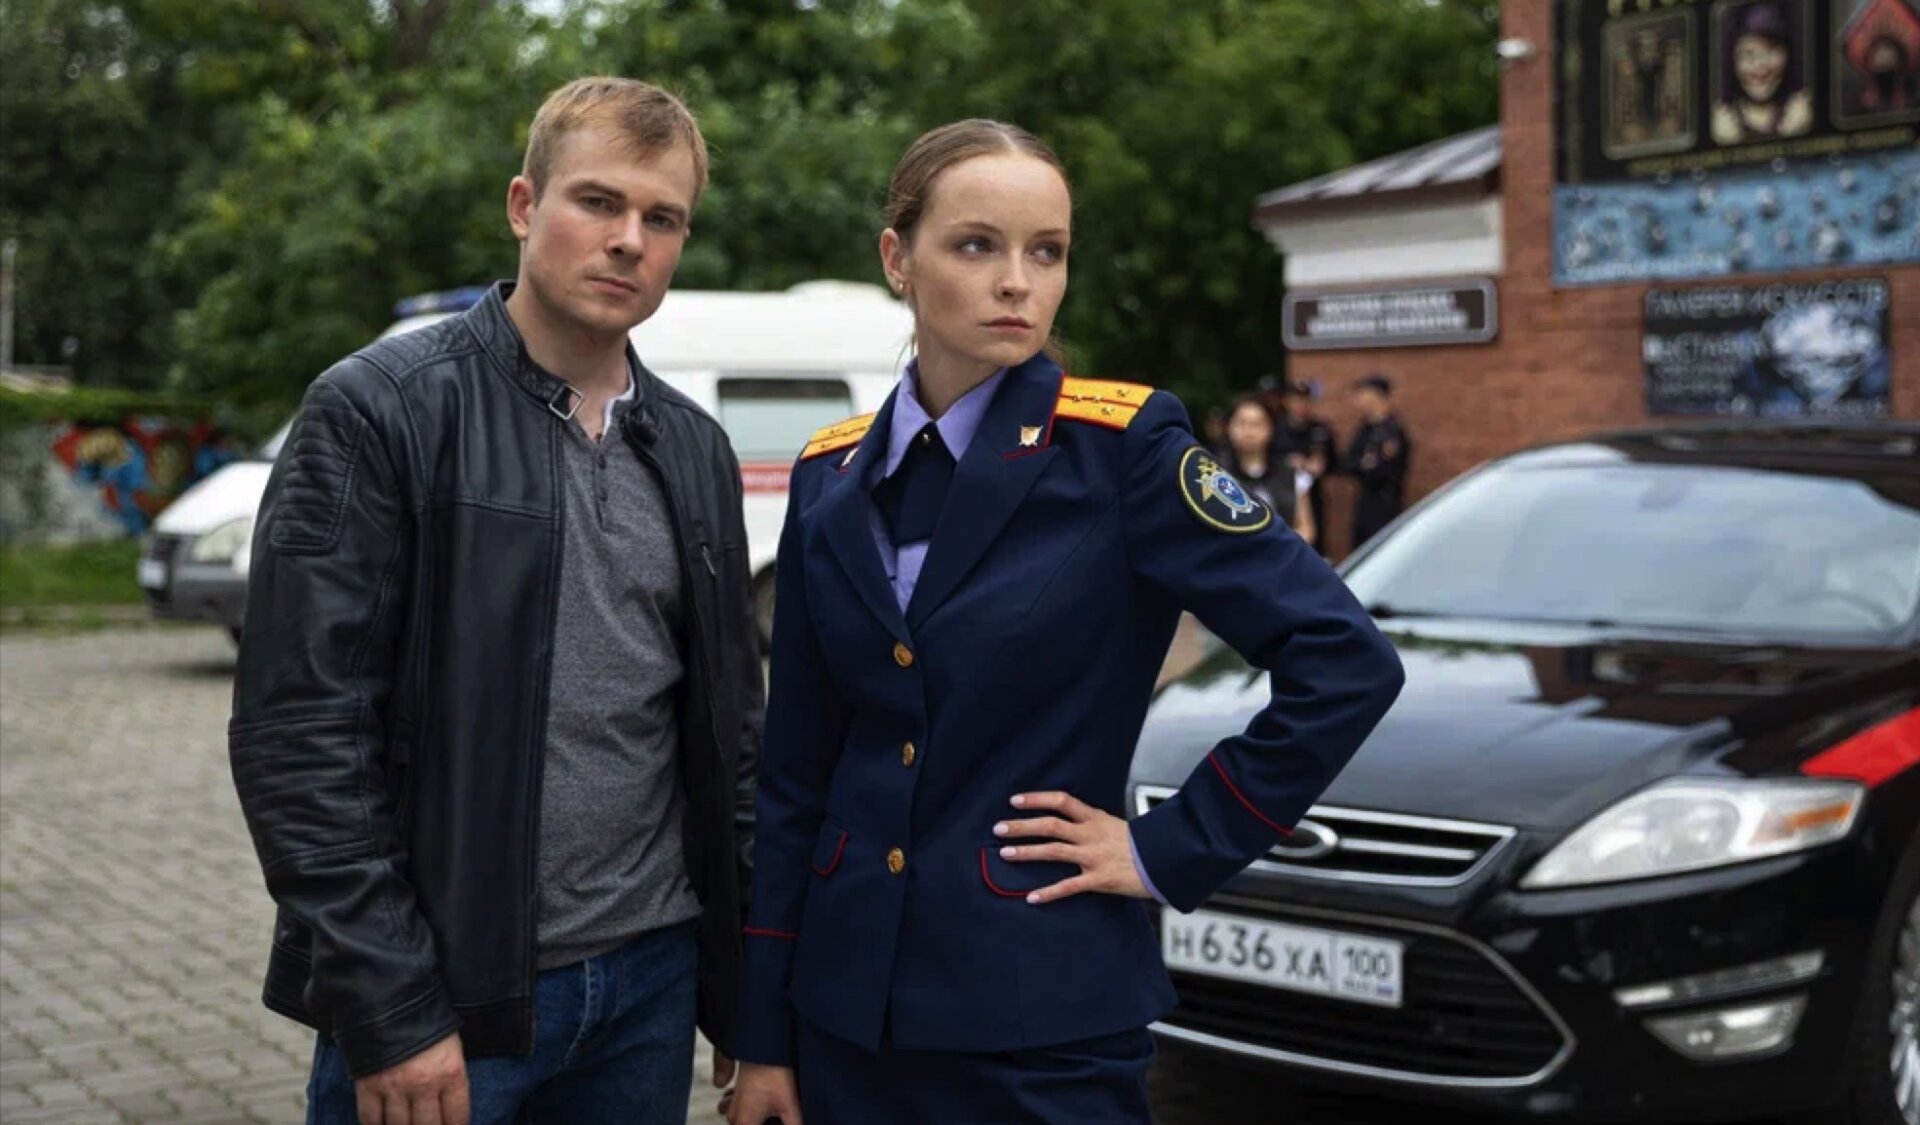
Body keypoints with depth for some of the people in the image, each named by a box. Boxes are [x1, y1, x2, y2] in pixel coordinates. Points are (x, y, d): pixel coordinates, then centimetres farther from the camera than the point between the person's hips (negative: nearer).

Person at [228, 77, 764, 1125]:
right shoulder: (377, 411, -8)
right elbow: (298, 731, -12)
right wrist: (388, 1009, -15)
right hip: (436, 998, -5)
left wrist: (747, 981, 9)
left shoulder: (694, 451, 9)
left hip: (651, 983, 5)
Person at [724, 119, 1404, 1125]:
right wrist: (764, 1033, 6)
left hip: (1043, 1017, -4)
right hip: (848, 1007, 4)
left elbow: (1347, 661, -14)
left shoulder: (1122, 447, -10)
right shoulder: (832, 476, 4)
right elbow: (795, 773, 6)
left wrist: (1172, 852, -10)